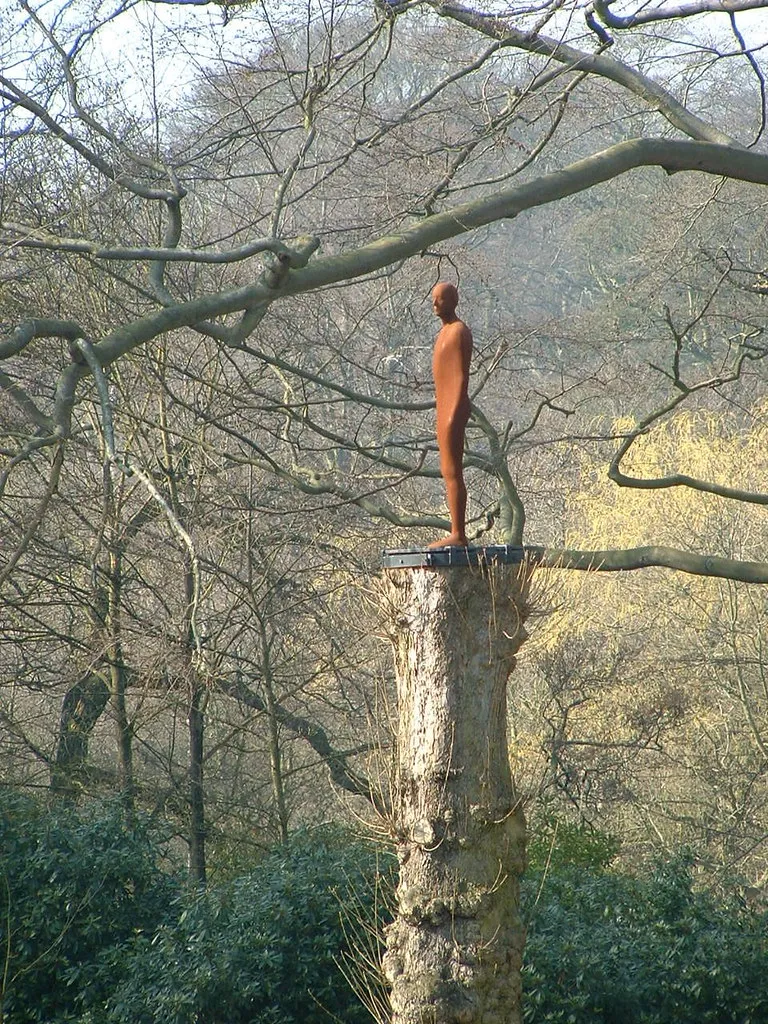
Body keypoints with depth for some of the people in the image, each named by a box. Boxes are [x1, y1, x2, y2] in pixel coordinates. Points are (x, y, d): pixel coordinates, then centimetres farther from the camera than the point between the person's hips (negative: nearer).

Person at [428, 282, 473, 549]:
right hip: (444, 409, 10)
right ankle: (456, 534, 10)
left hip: (453, 408, -10)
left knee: (452, 472, -11)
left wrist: (453, 415, -22)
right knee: (448, 472, 9)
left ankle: (458, 535, -13)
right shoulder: (444, 332, 20)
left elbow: (462, 376, -16)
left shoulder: (459, 331, -10)